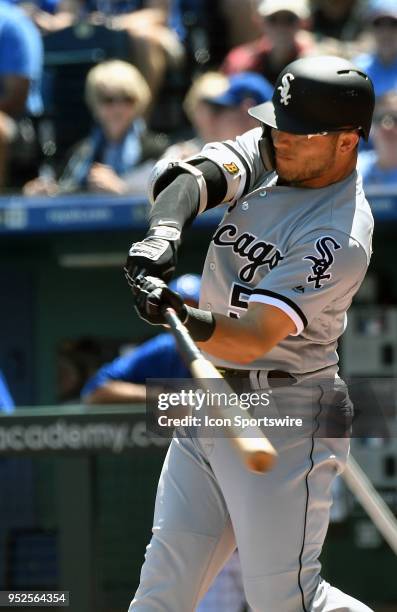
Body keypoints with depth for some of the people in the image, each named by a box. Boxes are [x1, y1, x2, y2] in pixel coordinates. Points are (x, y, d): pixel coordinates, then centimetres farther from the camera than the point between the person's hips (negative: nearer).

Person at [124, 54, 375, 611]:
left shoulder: (341, 239, -20)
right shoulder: (269, 155, 3)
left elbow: (254, 339, -28)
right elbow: (192, 178, -13)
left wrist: (186, 321, -46)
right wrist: (165, 231, -34)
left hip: (284, 423, -8)